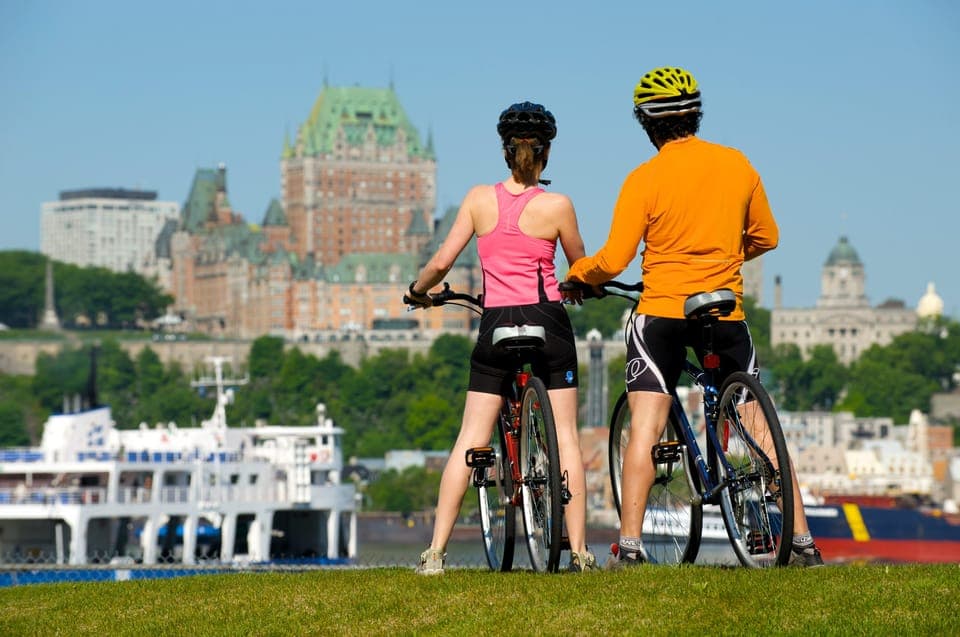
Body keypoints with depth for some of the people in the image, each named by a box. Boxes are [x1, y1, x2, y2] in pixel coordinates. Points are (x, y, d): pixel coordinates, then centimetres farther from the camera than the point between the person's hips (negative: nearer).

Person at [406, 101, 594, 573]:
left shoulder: (479, 198, -1)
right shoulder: (556, 206, -4)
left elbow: (441, 262, -3)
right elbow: (579, 266, 10)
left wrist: (418, 291, 18)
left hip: (495, 323, 1)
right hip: (547, 322, -1)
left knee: (471, 439, 3)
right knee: (565, 433, 6)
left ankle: (436, 551, -2)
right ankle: (579, 551, 3)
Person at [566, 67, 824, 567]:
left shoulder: (645, 178, -7)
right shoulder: (737, 165, 4)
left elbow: (614, 260, -10)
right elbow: (766, 238, 14)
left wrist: (576, 274, 10)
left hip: (661, 311, -3)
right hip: (727, 315, 3)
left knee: (644, 430, -2)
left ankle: (630, 545, -9)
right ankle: (802, 541, 8)